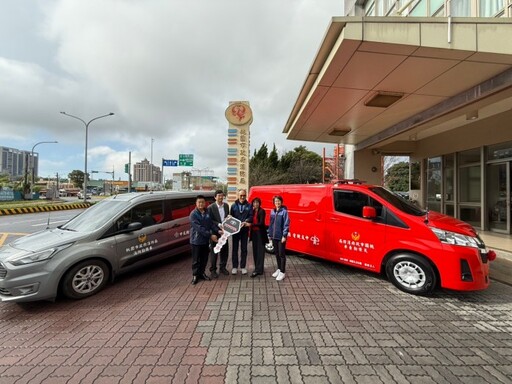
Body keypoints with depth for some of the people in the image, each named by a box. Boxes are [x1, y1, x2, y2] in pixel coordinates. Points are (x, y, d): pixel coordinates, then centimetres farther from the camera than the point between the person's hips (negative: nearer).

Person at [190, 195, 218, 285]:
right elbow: (199, 228, -21)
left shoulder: (207, 213, 4)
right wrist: (210, 235, -23)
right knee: (196, 259, 7)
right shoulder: (193, 214, -14)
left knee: (204, 258, 14)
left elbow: (211, 224, 5)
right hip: (196, 240, -5)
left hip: (205, 240, 5)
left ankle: (201, 273, 31)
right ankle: (195, 275, 24)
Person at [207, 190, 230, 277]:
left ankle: (222, 267, 30)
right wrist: (218, 225, -21)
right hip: (215, 232, -5)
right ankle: (213, 269, 18)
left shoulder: (226, 205, 6)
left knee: (225, 250, 13)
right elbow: (210, 221, -11)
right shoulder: (211, 207, -10)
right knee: (214, 251, 5)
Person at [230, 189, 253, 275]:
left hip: (245, 230, 0)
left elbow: (251, 216, -3)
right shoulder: (234, 205, 3)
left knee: (244, 249, 8)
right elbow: (231, 217, 0)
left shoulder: (249, 206, 3)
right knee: (235, 248, 7)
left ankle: (243, 267, 20)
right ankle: (235, 267, 19)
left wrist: (246, 222, -21)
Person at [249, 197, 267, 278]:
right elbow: (252, 221, 7)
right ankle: (258, 268, 21)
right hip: (254, 233, 7)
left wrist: (251, 225, -26)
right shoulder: (253, 211, 11)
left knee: (260, 251, -4)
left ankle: (258, 270, -3)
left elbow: (261, 223, -17)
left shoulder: (262, 211, -8)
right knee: (255, 251, 10)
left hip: (260, 233, -7)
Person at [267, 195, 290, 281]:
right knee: (277, 253, 16)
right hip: (274, 236, 6)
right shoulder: (272, 211, 8)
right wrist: (270, 234, 10)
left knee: (282, 254, 2)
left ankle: (282, 272, 12)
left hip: (281, 236, -6)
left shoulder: (284, 211, -10)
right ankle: (279, 269, 31)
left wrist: (284, 235, -16)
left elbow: (286, 224, -13)